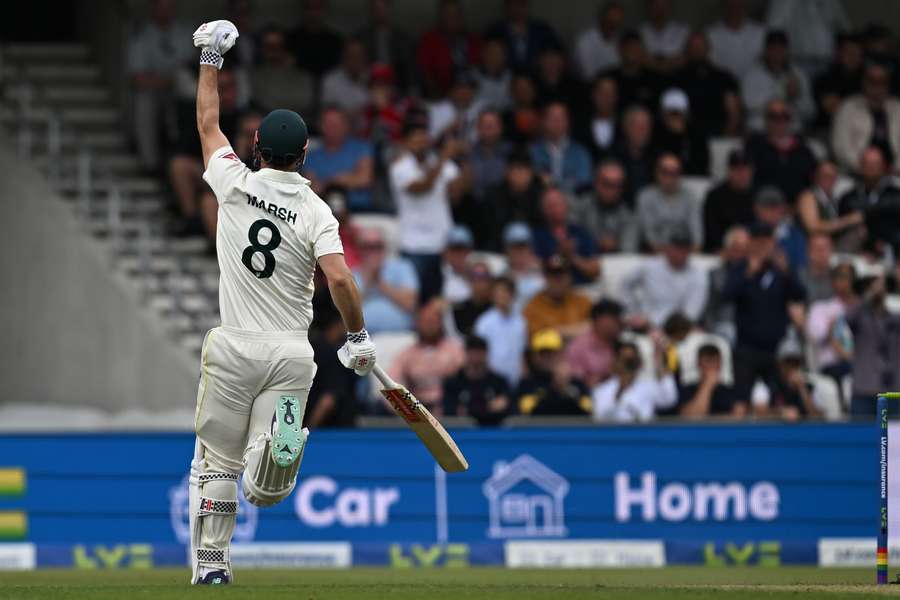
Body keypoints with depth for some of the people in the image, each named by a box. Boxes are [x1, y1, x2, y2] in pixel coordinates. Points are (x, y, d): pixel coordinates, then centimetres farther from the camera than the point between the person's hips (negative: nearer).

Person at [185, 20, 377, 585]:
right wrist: (359, 337, -4)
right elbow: (339, 277, -18)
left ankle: (210, 562, 13)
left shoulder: (236, 184, -1)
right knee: (265, 490, -4)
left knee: (216, 464, 14)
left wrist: (211, 58, 26)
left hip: (234, 348, 0)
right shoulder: (316, 211, -4)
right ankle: (279, 443, -37)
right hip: (291, 354, 0)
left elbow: (208, 123, 15)